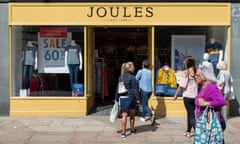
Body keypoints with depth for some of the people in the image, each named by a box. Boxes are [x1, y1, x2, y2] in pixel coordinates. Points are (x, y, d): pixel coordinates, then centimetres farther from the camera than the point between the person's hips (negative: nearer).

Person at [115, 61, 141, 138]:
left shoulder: (121, 77, 7)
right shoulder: (132, 77, -11)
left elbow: (118, 89, 9)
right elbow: (135, 89, -14)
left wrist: (117, 99, 15)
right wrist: (138, 99, -11)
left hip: (122, 98, 4)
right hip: (130, 97, -4)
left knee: (124, 115, 5)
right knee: (132, 115, 14)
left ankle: (123, 132, 3)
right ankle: (132, 130, 29)